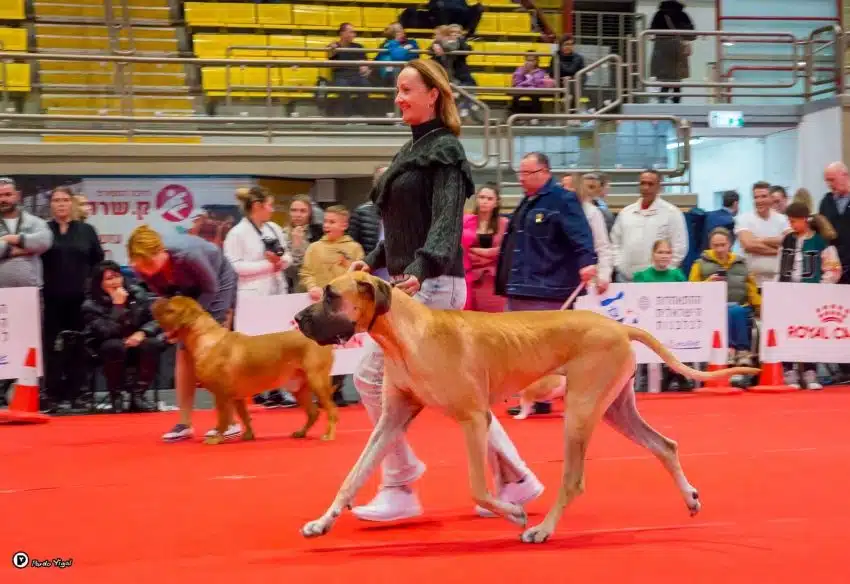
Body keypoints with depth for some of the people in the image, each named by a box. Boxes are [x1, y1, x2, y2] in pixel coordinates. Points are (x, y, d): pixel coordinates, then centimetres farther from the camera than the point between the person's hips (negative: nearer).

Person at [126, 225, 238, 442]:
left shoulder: (187, 254, -39)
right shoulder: (143, 267, -23)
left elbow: (210, 288, -23)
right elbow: (163, 294, -4)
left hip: (219, 284, -5)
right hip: (188, 290, 5)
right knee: (184, 353, -3)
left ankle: (229, 421, -6)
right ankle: (184, 423, 1)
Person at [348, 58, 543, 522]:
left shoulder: (444, 150, -9)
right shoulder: (412, 150, 18)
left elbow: (446, 222, -21)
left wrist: (420, 269, -35)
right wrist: (373, 261, 15)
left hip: (432, 285, -9)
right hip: (409, 282, 9)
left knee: (374, 377, -10)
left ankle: (399, 490, -1)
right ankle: (514, 479, 16)